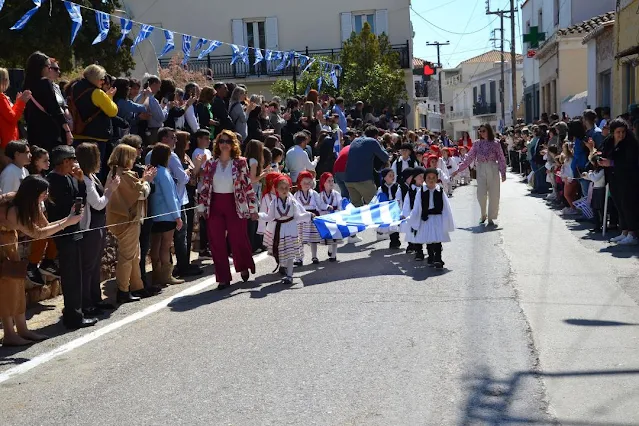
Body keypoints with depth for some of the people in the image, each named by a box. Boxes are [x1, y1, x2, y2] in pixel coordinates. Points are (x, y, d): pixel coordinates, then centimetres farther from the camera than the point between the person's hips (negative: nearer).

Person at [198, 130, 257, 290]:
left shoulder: (240, 163, -2)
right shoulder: (210, 164, 5)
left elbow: (248, 185, -2)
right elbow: (205, 186, 6)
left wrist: (253, 207, -4)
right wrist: (202, 208, 4)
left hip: (235, 205, -2)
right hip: (215, 206, 2)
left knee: (238, 239, 4)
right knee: (217, 243, 2)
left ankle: (243, 267, 33)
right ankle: (223, 278, 10)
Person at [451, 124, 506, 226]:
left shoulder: (495, 143, 0)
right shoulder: (477, 143, 5)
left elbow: (501, 159, 2)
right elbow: (469, 158, 5)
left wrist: (503, 173, -3)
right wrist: (458, 170, 0)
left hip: (493, 170, -1)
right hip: (481, 171, 1)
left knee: (493, 195, 0)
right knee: (481, 195, -5)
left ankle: (491, 218, 10)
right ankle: (483, 215, 19)